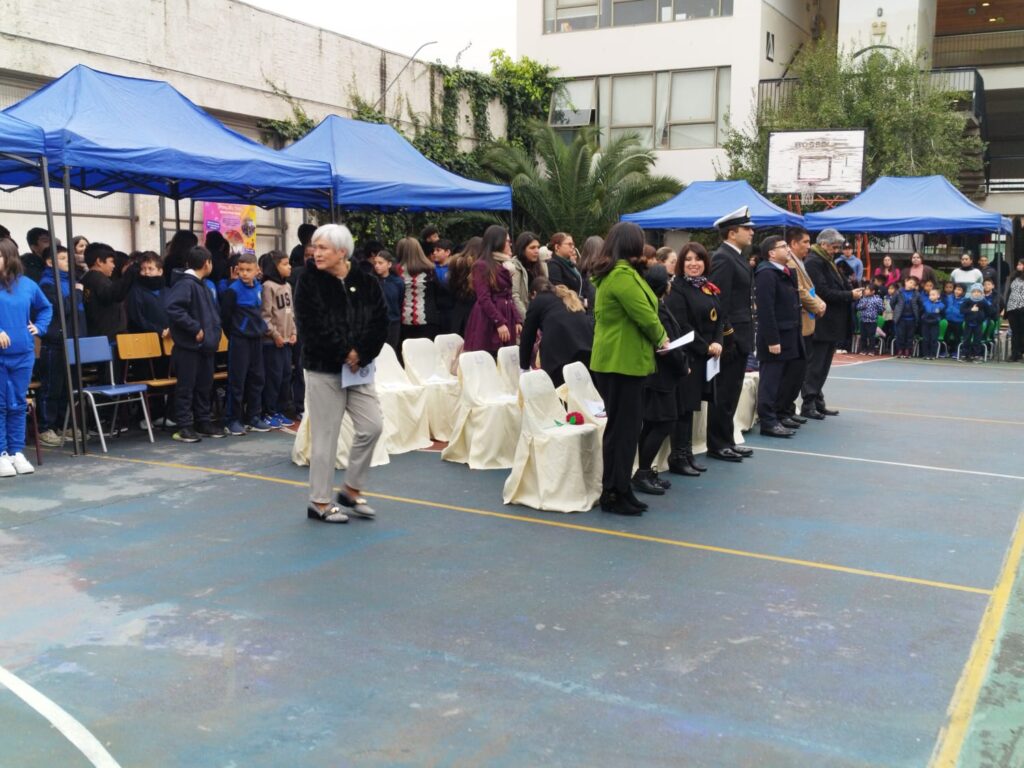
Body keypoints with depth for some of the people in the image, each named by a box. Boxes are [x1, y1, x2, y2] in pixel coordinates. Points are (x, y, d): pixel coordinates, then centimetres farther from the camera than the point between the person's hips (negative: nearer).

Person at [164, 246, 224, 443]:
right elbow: (172, 308, -26)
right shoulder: (185, 284, -14)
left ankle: (204, 423, 22)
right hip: (188, 345, -9)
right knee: (186, 387, -1)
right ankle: (184, 427, 4)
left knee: (204, 386, 14)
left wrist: (214, 331, 13)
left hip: (206, 345, 9)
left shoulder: (202, 286, 15)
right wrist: (195, 328, -23)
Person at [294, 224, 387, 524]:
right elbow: (311, 327, -14)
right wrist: (344, 353, -16)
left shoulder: (367, 283, 3)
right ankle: (319, 502, 13)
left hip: (358, 367, 4)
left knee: (372, 426, 0)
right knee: (325, 434, 0)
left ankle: (351, 491, 18)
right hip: (323, 368, -4)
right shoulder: (309, 282, -5)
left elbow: (380, 324, -3)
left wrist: (360, 354, -15)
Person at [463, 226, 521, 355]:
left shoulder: (504, 266, 18)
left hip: (507, 318, 8)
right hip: (489, 323, -8)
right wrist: (499, 323, -19)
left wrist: (517, 320, 5)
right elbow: (484, 299, -14)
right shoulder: (481, 266, -7)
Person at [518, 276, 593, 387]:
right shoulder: (570, 296, 36)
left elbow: (527, 336, 22)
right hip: (589, 344, 5)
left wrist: (524, 367, 32)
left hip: (561, 350, -5)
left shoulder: (538, 301, 22)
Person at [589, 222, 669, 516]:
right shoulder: (623, 275, -17)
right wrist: (661, 339, 1)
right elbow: (645, 316, -17)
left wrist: (656, 339, 6)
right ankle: (614, 494, 4)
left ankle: (619, 489, 20)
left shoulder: (608, 273, 16)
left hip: (614, 359, 10)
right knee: (623, 429, -3)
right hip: (623, 361, -10)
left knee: (623, 427, 13)